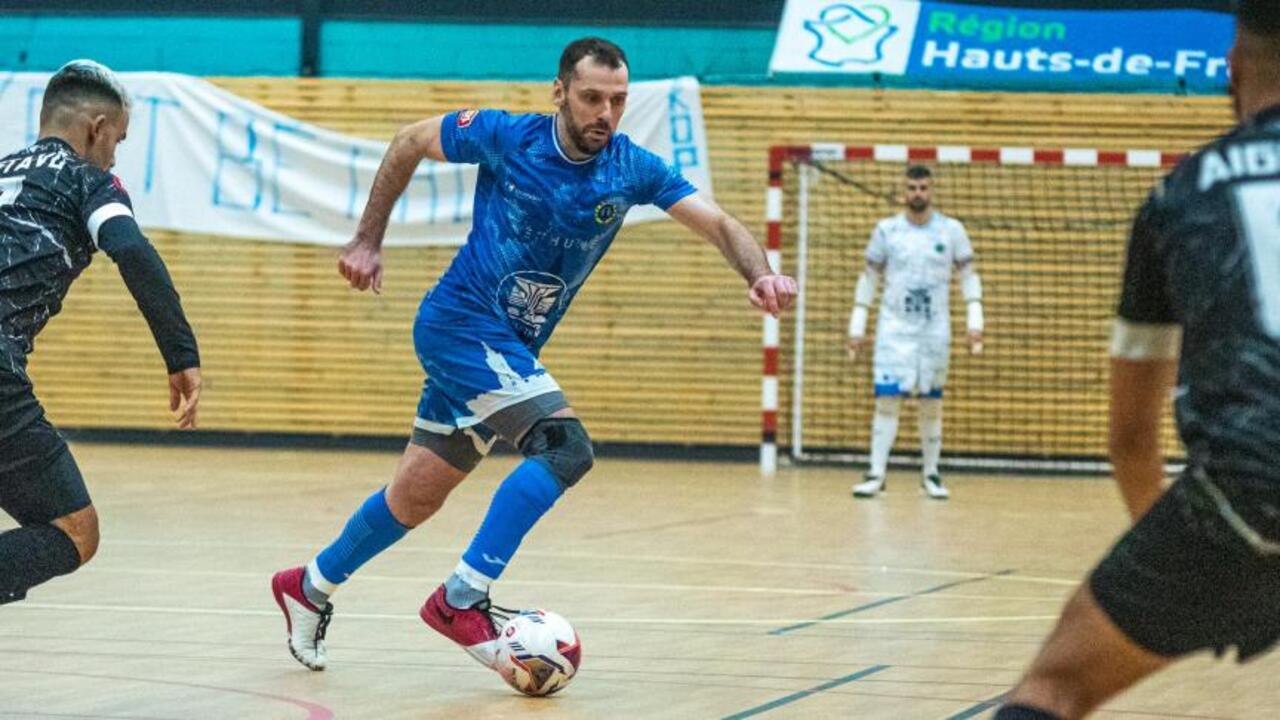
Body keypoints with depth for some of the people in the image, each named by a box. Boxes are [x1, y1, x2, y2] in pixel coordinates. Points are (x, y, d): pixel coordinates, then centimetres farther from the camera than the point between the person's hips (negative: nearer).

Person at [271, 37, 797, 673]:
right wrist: (367, 241, 1)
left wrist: (760, 273, -33)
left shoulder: (632, 169, -5)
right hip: (460, 322, -6)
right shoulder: (504, 136, -13)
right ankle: (460, 599, -21)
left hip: (512, 347, 6)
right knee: (565, 445, -24)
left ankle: (310, 587, 34)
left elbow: (719, 224, -13)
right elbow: (409, 144, 2)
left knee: (417, 498, 14)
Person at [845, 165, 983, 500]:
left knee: (932, 403, 6)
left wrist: (975, 322, -4)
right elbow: (869, 278, 7)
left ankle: (931, 474, 17)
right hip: (894, 328, -1)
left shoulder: (951, 230, 0)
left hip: (935, 330, 1)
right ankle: (876, 474, -6)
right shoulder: (887, 230, 0)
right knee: (887, 399, -9)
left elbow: (969, 275, 6)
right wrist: (857, 327, 3)